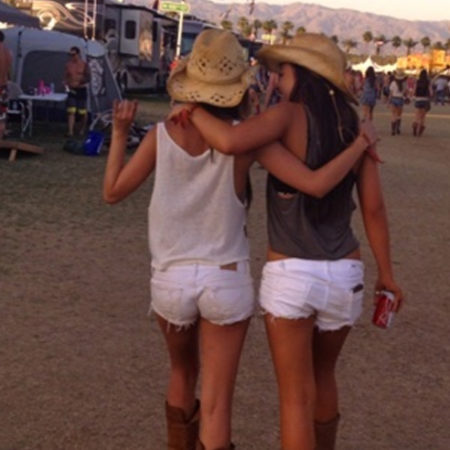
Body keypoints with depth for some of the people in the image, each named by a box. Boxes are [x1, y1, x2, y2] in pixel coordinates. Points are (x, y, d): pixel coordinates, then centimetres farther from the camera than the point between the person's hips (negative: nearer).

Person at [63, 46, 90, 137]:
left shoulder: (84, 64, -2)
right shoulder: (68, 64, 6)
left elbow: (88, 78, -8)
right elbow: (65, 77, 9)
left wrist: (80, 82, -25)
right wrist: (66, 84, -13)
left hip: (81, 90, -2)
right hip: (71, 90, 2)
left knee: (83, 112, 6)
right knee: (71, 112, -8)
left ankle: (82, 129, 25)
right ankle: (70, 131, -13)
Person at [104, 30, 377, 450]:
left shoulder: (162, 134, -8)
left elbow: (112, 191, 0)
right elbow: (316, 184, -19)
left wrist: (119, 133, 11)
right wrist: (361, 142, -5)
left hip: (171, 280, 3)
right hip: (227, 281, -2)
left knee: (182, 372, 30)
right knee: (216, 402, 6)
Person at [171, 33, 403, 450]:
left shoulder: (290, 114, -11)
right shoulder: (355, 127, 3)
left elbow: (229, 141, -30)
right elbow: (373, 208, 3)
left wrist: (193, 109, -11)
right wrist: (386, 275, 11)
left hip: (289, 275, -5)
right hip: (344, 275, 5)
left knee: (296, 396, 7)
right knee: (322, 375, 29)